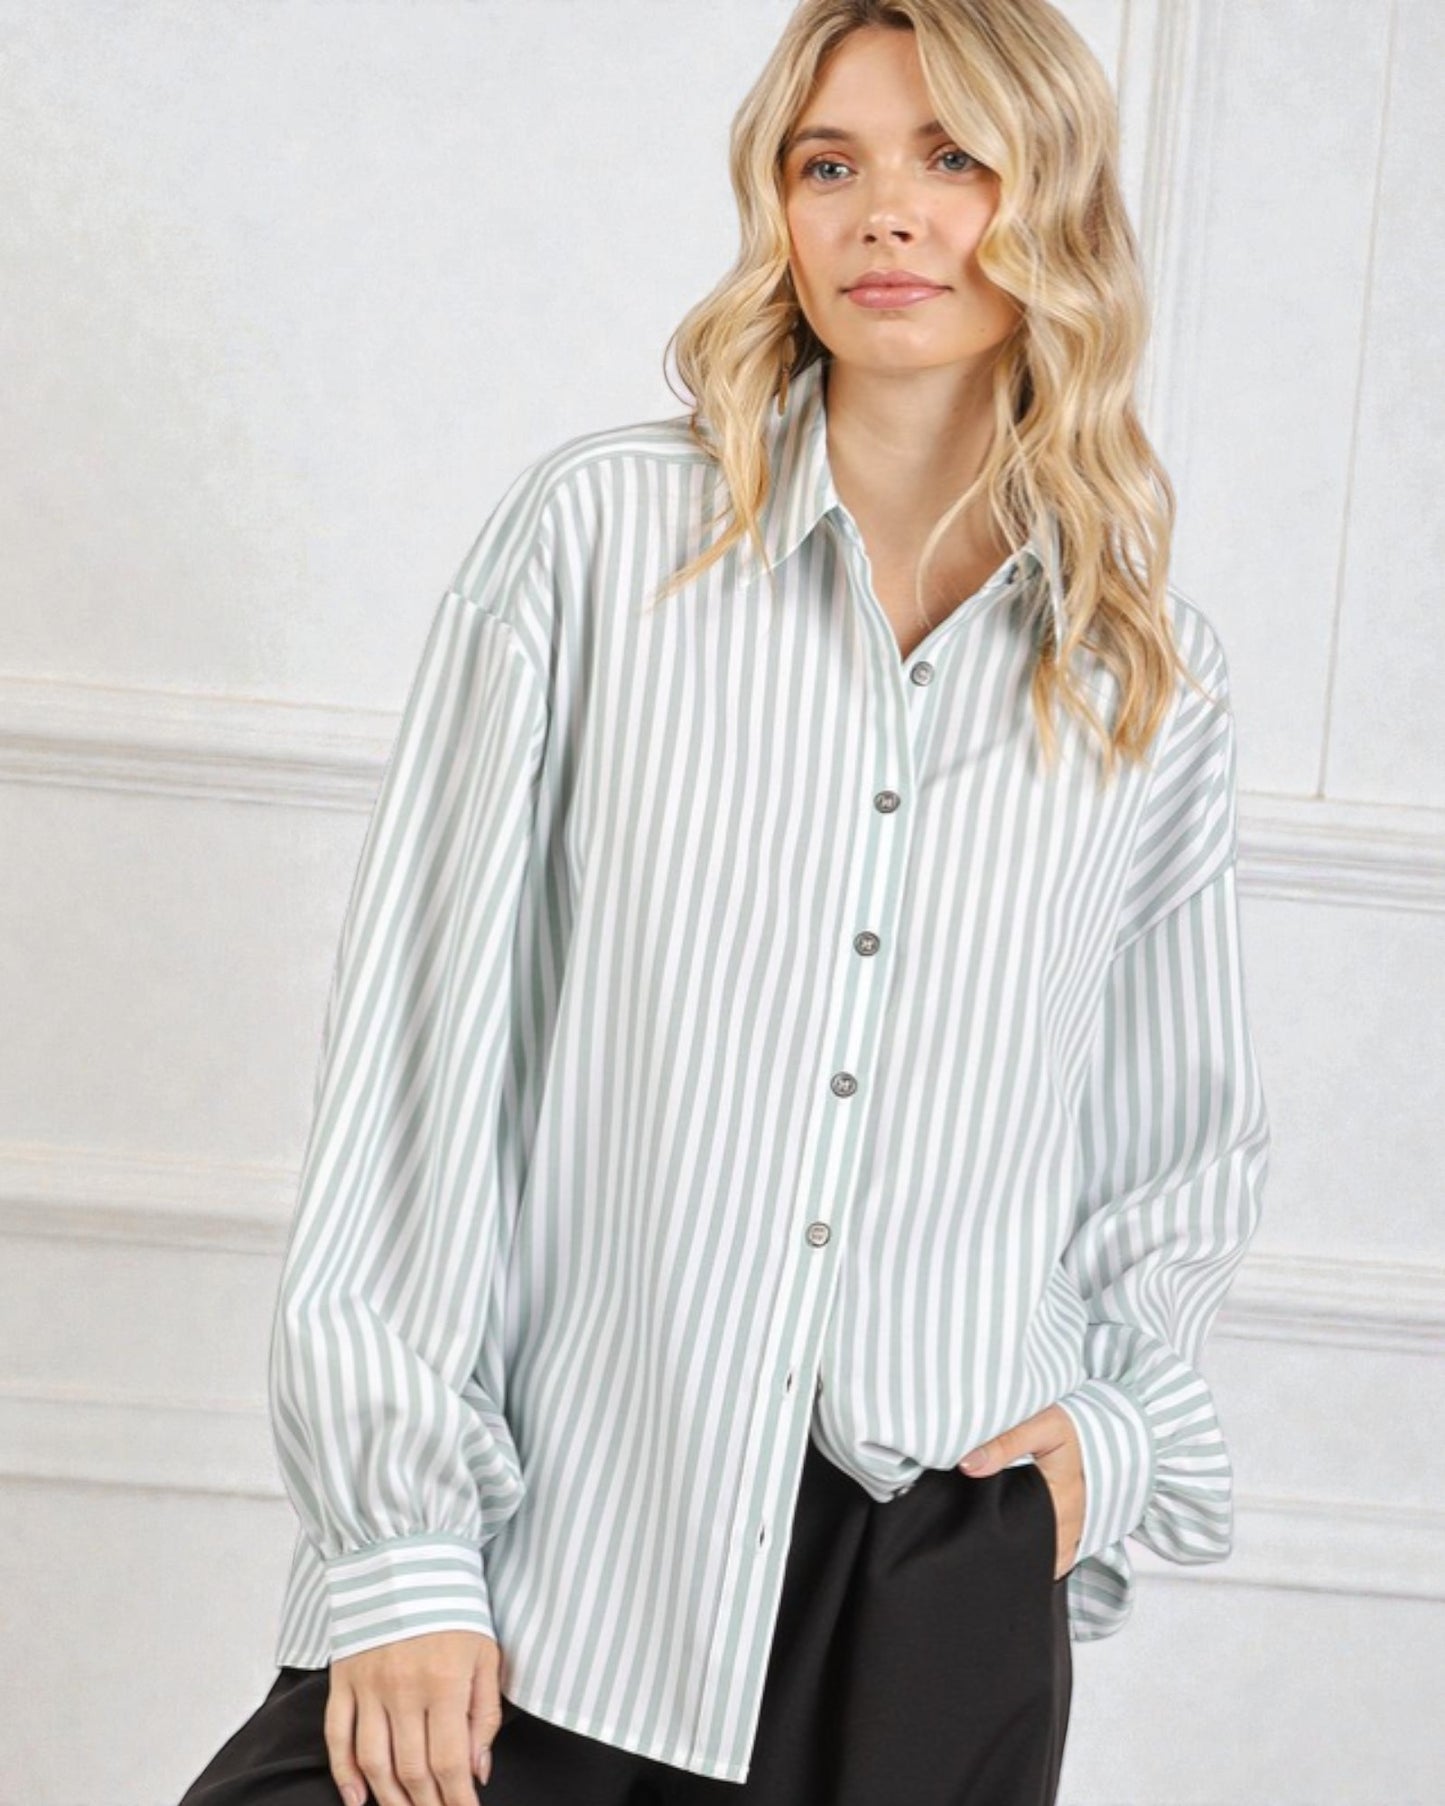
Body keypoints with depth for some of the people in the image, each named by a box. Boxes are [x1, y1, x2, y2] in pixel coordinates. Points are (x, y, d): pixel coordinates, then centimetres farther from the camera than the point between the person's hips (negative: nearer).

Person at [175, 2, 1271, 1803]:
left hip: (943, 1591, 2)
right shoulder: (599, 535, -1)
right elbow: (423, 1040, -4)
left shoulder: (1153, 676, 8)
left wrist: (1112, 1422, 2)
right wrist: (397, 1541, -8)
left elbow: (1200, 1135, 20)